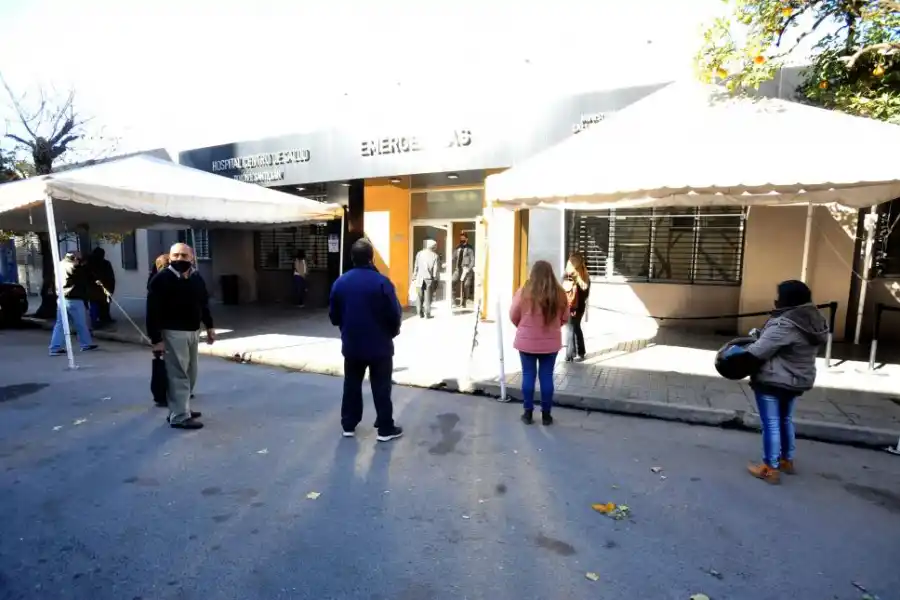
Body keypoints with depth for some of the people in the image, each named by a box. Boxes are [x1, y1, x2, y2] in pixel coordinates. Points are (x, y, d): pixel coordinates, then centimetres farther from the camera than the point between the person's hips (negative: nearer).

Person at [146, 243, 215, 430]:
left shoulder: (197, 278, 9)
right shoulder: (161, 279, -13)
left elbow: (204, 304, 19)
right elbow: (153, 311, -15)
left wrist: (209, 326, 16)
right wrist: (156, 338, -18)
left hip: (193, 331, 8)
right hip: (173, 333, -8)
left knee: (190, 373, 15)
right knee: (178, 375, -5)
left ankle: (180, 409, 28)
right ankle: (180, 416, 3)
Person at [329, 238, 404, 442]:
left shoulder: (340, 282, -2)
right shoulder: (381, 282, -16)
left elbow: (333, 316, 5)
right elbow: (395, 315, -15)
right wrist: (393, 332, 6)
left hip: (351, 345, 4)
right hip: (379, 345, -4)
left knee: (351, 385, 17)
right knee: (381, 388, 7)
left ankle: (348, 425, 27)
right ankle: (385, 429, 15)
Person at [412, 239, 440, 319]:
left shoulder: (419, 253, 1)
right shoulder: (435, 256, -6)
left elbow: (416, 266, 3)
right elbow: (436, 269, -5)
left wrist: (414, 277, 9)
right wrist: (436, 279, 5)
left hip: (420, 278, 2)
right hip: (429, 279, -2)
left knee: (420, 297, 10)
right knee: (428, 297, 4)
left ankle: (420, 313, 11)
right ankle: (427, 314, 4)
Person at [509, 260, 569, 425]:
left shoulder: (524, 292, -13)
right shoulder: (559, 293, -7)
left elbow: (513, 317, -3)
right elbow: (565, 318, 4)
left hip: (526, 341, -1)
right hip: (550, 342, 1)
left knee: (528, 375, 10)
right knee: (547, 376, 11)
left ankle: (528, 413, 19)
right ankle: (546, 414, 20)